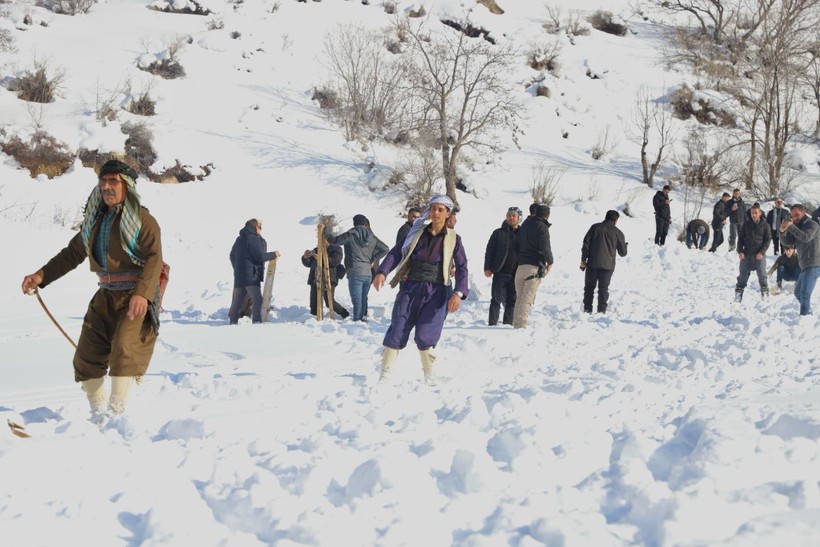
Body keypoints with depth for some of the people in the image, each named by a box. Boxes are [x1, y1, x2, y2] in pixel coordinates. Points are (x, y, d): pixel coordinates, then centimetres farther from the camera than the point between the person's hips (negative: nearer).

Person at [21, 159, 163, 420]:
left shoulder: (142, 220, -8)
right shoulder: (95, 221, 14)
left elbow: (155, 258, -18)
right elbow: (73, 253, 20)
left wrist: (142, 293, -33)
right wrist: (41, 276, 9)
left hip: (136, 298, -7)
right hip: (106, 297, 7)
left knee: (124, 348, -23)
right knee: (87, 356, 5)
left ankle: (116, 411, -18)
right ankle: (97, 415, 16)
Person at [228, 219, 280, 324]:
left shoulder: (239, 239, 17)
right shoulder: (254, 239, -10)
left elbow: (232, 255, 25)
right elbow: (260, 256, -15)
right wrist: (273, 254, -2)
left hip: (239, 276, 8)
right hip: (251, 276, -8)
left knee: (237, 300, 12)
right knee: (257, 299, -11)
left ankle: (233, 321, 14)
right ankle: (257, 321, -20)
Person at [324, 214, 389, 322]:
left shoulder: (351, 234, -7)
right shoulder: (371, 236, 9)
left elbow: (334, 240, -6)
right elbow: (385, 249, 14)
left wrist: (324, 231, 8)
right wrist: (373, 260, 13)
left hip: (355, 273, -5)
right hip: (368, 273, 5)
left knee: (357, 301, -9)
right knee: (363, 300, 13)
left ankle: (357, 321, -13)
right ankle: (361, 319, 16)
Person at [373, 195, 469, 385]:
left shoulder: (453, 239, 2)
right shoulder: (417, 232, 7)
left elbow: (462, 268, 0)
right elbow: (396, 252, 2)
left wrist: (459, 293, -15)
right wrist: (382, 272, -14)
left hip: (435, 293, -2)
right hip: (411, 288, 2)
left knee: (425, 336, -9)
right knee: (397, 331, -5)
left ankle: (429, 374, 14)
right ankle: (385, 374, 2)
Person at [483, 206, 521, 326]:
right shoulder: (498, 233, 6)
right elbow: (489, 251, 3)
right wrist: (487, 268, -7)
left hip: (515, 274, 2)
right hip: (500, 272, -2)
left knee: (512, 301, 5)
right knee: (496, 299, -2)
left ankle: (508, 324, 12)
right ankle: (492, 324, 0)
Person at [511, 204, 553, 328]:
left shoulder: (525, 225, 16)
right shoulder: (542, 227, -7)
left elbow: (515, 245, 17)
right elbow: (545, 247, -15)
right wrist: (550, 262, 0)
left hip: (520, 266, 6)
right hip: (535, 267, -6)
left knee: (519, 298, 11)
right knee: (527, 298, -9)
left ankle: (516, 324, 9)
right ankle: (521, 325, -15)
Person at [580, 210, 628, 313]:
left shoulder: (595, 227, 2)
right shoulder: (618, 233, 1)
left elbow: (586, 243, -3)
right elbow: (623, 252, 7)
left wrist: (583, 259, 1)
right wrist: (625, 245, 30)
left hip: (592, 263, 1)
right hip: (608, 266, -1)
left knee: (589, 287, 12)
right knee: (603, 288, 8)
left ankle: (587, 309, 11)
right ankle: (601, 310, 4)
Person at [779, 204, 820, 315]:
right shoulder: (798, 227, 19)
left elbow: (806, 237, -27)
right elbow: (787, 241, 7)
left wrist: (791, 227, -31)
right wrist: (782, 231, -14)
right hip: (805, 265, 10)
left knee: (804, 294, -19)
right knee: (798, 292, 21)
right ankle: (808, 313, 34)